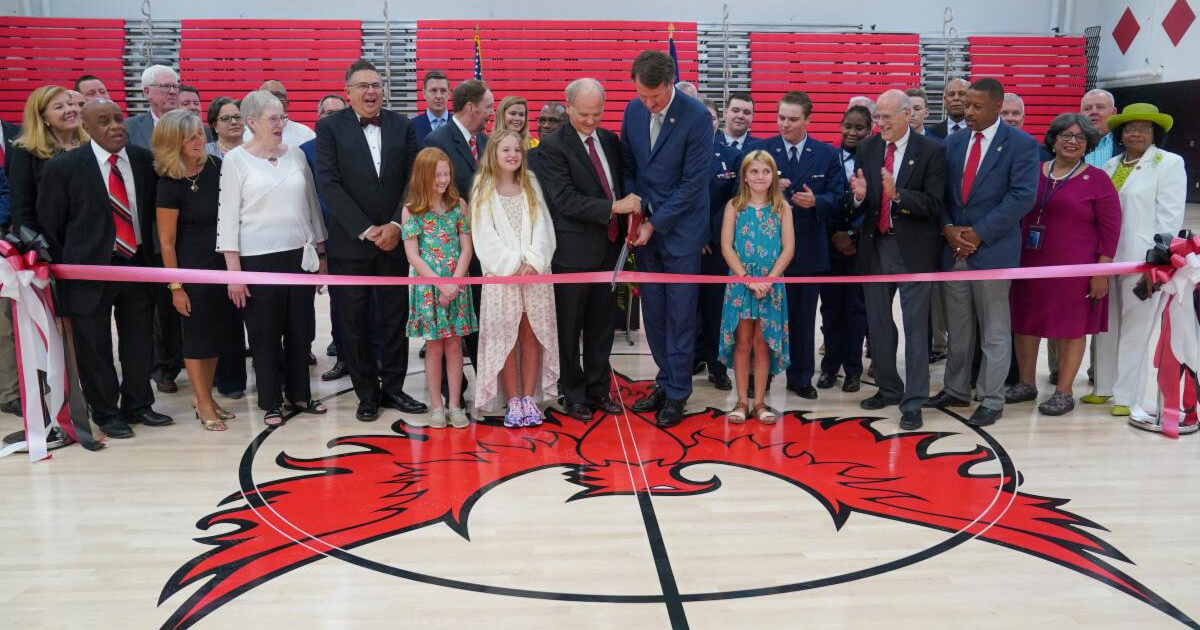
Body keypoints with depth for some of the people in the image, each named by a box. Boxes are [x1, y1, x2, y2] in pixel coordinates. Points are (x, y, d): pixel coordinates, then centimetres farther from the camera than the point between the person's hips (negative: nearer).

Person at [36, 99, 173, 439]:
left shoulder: (145, 161, 2)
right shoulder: (63, 167, -7)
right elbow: (48, 225, -1)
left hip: (139, 264, 3)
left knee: (140, 343, 12)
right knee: (94, 348, 7)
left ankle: (137, 405, 29)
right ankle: (106, 413, 23)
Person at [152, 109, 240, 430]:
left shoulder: (217, 167, -3)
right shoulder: (170, 184, -14)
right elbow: (166, 241, -10)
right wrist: (175, 286, -10)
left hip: (223, 262, 5)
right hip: (193, 267, -5)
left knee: (219, 330, 12)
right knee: (198, 334, 6)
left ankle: (205, 396, 28)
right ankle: (203, 404, 20)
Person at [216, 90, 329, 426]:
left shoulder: (296, 154, 7)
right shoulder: (235, 160, -3)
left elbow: (311, 203, 12)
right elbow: (228, 216, -4)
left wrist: (320, 251, 11)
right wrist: (233, 269, -8)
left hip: (299, 254, 3)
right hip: (258, 259, -3)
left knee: (300, 329, 9)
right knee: (264, 333, 6)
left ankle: (299, 393, 24)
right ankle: (271, 403, 18)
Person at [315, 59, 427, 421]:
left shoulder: (401, 126, 8)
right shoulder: (330, 127, 0)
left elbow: (413, 180, 3)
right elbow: (329, 184, -8)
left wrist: (396, 225, -10)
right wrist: (365, 230, -14)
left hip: (395, 238, 2)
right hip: (350, 241, -2)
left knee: (395, 318, 8)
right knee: (355, 322, 5)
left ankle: (393, 388, 21)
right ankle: (367, 393, 17)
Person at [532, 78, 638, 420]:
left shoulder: (610, 140, 10)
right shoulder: (552, 147, -9)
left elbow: (622, 184, 16)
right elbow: (565, 199, -18)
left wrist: (627, 226, 2)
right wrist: (613, 207, -22)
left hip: (609, 247, 6)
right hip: (574, 251, -5)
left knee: (602, 325, 14)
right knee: (569, 328, 7)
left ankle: (599, 389, 28)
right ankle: (574, 395, 21)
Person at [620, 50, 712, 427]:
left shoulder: (696, 117, -14)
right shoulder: (633, 110, 3)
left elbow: (693, 181, -14)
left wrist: (655, 223, -13)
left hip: (679, 230, -5)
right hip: (644, 228, 5)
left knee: (680, 315, 2)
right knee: (653, 312, 11)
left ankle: (677, 393, 13)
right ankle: (665, 381, 26)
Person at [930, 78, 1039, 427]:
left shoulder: (1021, 144, -5)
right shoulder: (953, 142, 11)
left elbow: (1022, 197, -13)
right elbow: (941, 192, 9)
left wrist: (979, 234, -16)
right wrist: (948, 228, -8)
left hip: (993, 249, -5)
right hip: (953, 248, 5)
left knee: (994, 330, 4)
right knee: (957, 327, 13)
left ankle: (991, 400, 13)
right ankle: (956, 389, 25)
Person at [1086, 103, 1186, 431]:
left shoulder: (1169, 163, -2)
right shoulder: (1110, 166, 13)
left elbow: (1170, 216, -7)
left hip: (1143, 260, -5)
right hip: (1106, 257, 6)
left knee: (1135, 328, 1)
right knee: (1106, 325, 13)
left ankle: (1128, 396, 10)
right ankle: (1105, 387, 26)